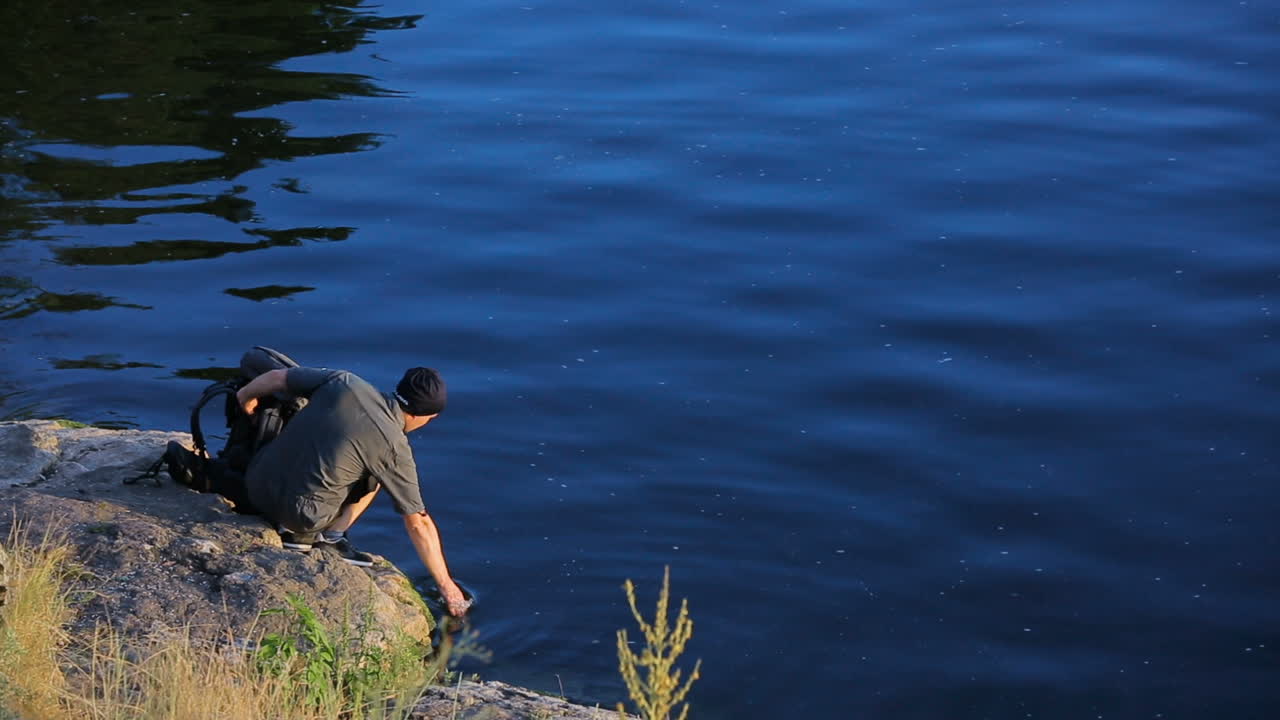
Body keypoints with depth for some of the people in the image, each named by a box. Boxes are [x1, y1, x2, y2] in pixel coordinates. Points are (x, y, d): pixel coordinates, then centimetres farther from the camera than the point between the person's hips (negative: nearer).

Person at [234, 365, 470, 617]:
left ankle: (296, 533, 16)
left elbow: (277, 377, 8)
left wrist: (245, 395, 31)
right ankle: (330, 538, 5)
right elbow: (418, 523, -4)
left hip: (254, 489, 5)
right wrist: (447, 585, 6)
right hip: (298, 516, -5)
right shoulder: (394, 448, -9)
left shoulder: (344, 383, 0)